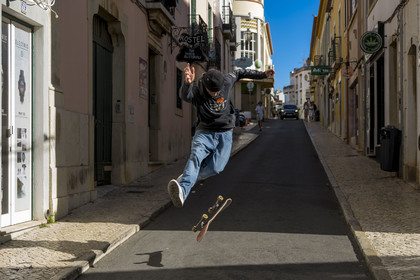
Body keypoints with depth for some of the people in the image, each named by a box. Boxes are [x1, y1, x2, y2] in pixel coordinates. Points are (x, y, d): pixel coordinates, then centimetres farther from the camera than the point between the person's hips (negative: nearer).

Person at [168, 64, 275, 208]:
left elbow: (240, 73, 14)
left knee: (216, 168, -19)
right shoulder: (197, 89, -15)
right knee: (196, 155, -32)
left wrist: (262, 74, 15)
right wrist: (188, 83, -61)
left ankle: (186, 179, 3)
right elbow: (185, 96, -39)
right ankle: (182, 191, -54)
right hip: (204, 132, -2)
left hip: (225, 133, 3)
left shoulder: (227, 81, -6)